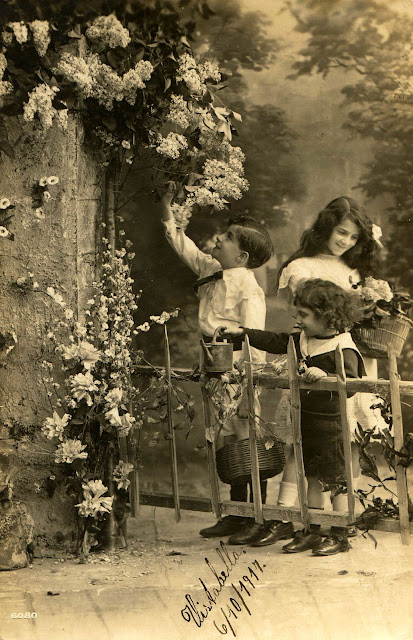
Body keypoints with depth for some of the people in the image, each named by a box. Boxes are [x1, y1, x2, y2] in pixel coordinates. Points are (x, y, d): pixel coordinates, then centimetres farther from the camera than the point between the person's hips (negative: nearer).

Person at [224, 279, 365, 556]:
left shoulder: (343, 348, -17)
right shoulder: (302, 339, 8)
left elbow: (350, 383, -25)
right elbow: (275, 341, 18)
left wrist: (325, 375, -39)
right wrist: (242, 332, 16)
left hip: (330, 424, -8)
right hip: (306, 421, 8)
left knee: (336, 481, 3)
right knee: (312, 478, 15)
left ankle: (340, 536, 14)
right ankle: (312, 533, 25)